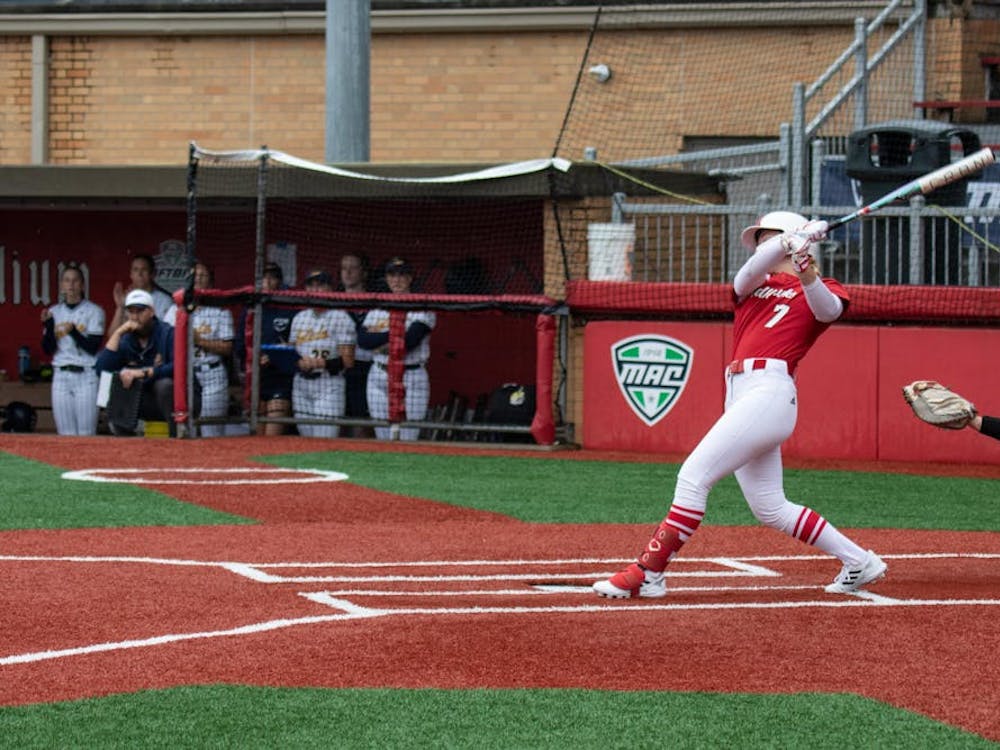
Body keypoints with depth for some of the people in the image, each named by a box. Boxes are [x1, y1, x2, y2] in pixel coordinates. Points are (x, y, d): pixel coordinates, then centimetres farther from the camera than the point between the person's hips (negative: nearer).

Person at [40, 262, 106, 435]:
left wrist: (73, 332, -22)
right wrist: (48, 324, -9)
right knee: (66, 434, 3)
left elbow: (93, 347, -7)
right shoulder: (54, 312, 11)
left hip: (86, 375, -4)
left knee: (86, 434, -9)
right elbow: (48, 349, 6)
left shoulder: (94, 311, 0)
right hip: (61, 377, 4)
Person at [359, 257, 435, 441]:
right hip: (379, 377, 5)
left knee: (406, 439, -12)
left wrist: (379, 340, -4)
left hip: (412, 379, -5)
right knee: (383, 438, 6)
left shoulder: (422, 307, -1)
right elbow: (362, 339, -2)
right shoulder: (377, 308, 13)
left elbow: (410, 340, -15)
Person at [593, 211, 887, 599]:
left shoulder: (820, 292, 9)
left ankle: (647, 574, -16)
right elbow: (750, 271, 0)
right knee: (770, 509, 9)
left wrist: (806, 273, -34)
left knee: (694, 475, -15)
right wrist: (792, 243, -19)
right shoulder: (753, 286, 24)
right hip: (740, 394, 8)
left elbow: (828, 309, -15)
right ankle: (859, 562, 18)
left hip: (769, 390, -8)